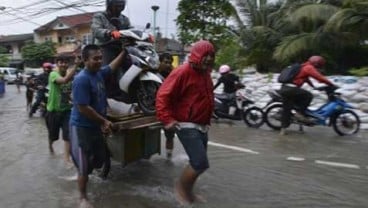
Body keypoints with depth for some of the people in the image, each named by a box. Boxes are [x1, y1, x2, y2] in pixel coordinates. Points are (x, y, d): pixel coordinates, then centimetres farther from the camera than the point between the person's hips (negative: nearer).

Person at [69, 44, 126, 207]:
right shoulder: (81, 79, -24)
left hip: (96, 125, 8)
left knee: (99, 159, 20)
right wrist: (103, 121, -19)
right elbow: (83, 108, -26)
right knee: (84, 166, 3)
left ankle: (83, 175, 49)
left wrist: (124, 51, 20)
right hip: (82, 127, -8)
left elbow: (113, 66, 22)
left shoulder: (99, 73, 1)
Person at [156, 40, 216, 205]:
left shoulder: (205, 73, 12)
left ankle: (187, 191, 36)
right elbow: (163, 95, -19)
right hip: (187, 126, -9)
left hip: (202, 126, 9)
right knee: (201, 163, -13)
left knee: (197, 162, 16)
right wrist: (167, 119, -23)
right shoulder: (183, 72, -17)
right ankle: (181, 187, 12)